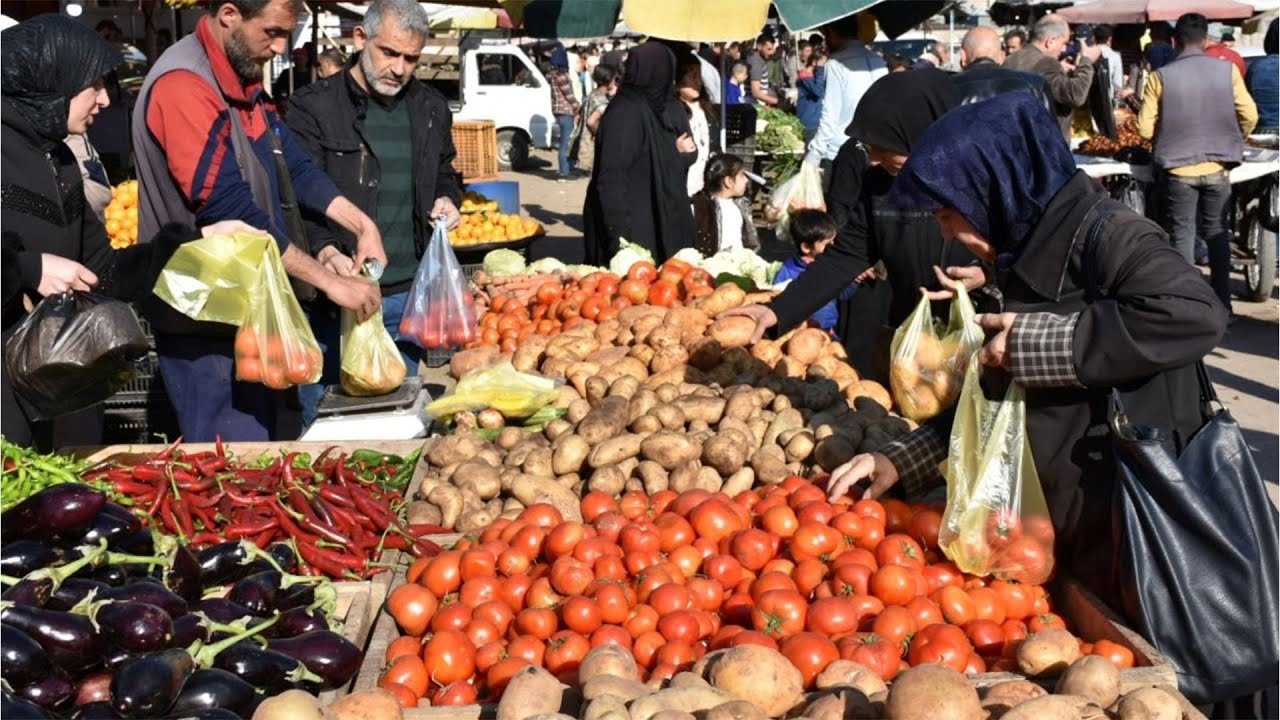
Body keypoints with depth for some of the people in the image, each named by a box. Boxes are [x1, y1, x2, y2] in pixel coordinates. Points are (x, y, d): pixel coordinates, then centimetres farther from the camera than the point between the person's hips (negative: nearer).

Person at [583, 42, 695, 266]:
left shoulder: (649, 109, 9)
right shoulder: (626, 114, -18)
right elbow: (611, 180, -23)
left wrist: (677, 151, 6)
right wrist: (619, 235, -26)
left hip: (650, 225, 10)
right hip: (632, 229, -10)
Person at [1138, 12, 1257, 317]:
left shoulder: (1160, 77, -10)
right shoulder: (1227, 70, -5)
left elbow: (1146, 128, -8)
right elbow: (1249, 115, -4)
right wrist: (1232, 143, 15)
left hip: (1177, 167, -2)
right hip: (1217, 167, 2)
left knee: (1182, 235, 7)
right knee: (1217, 232, 14)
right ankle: (1222, 301, 17)